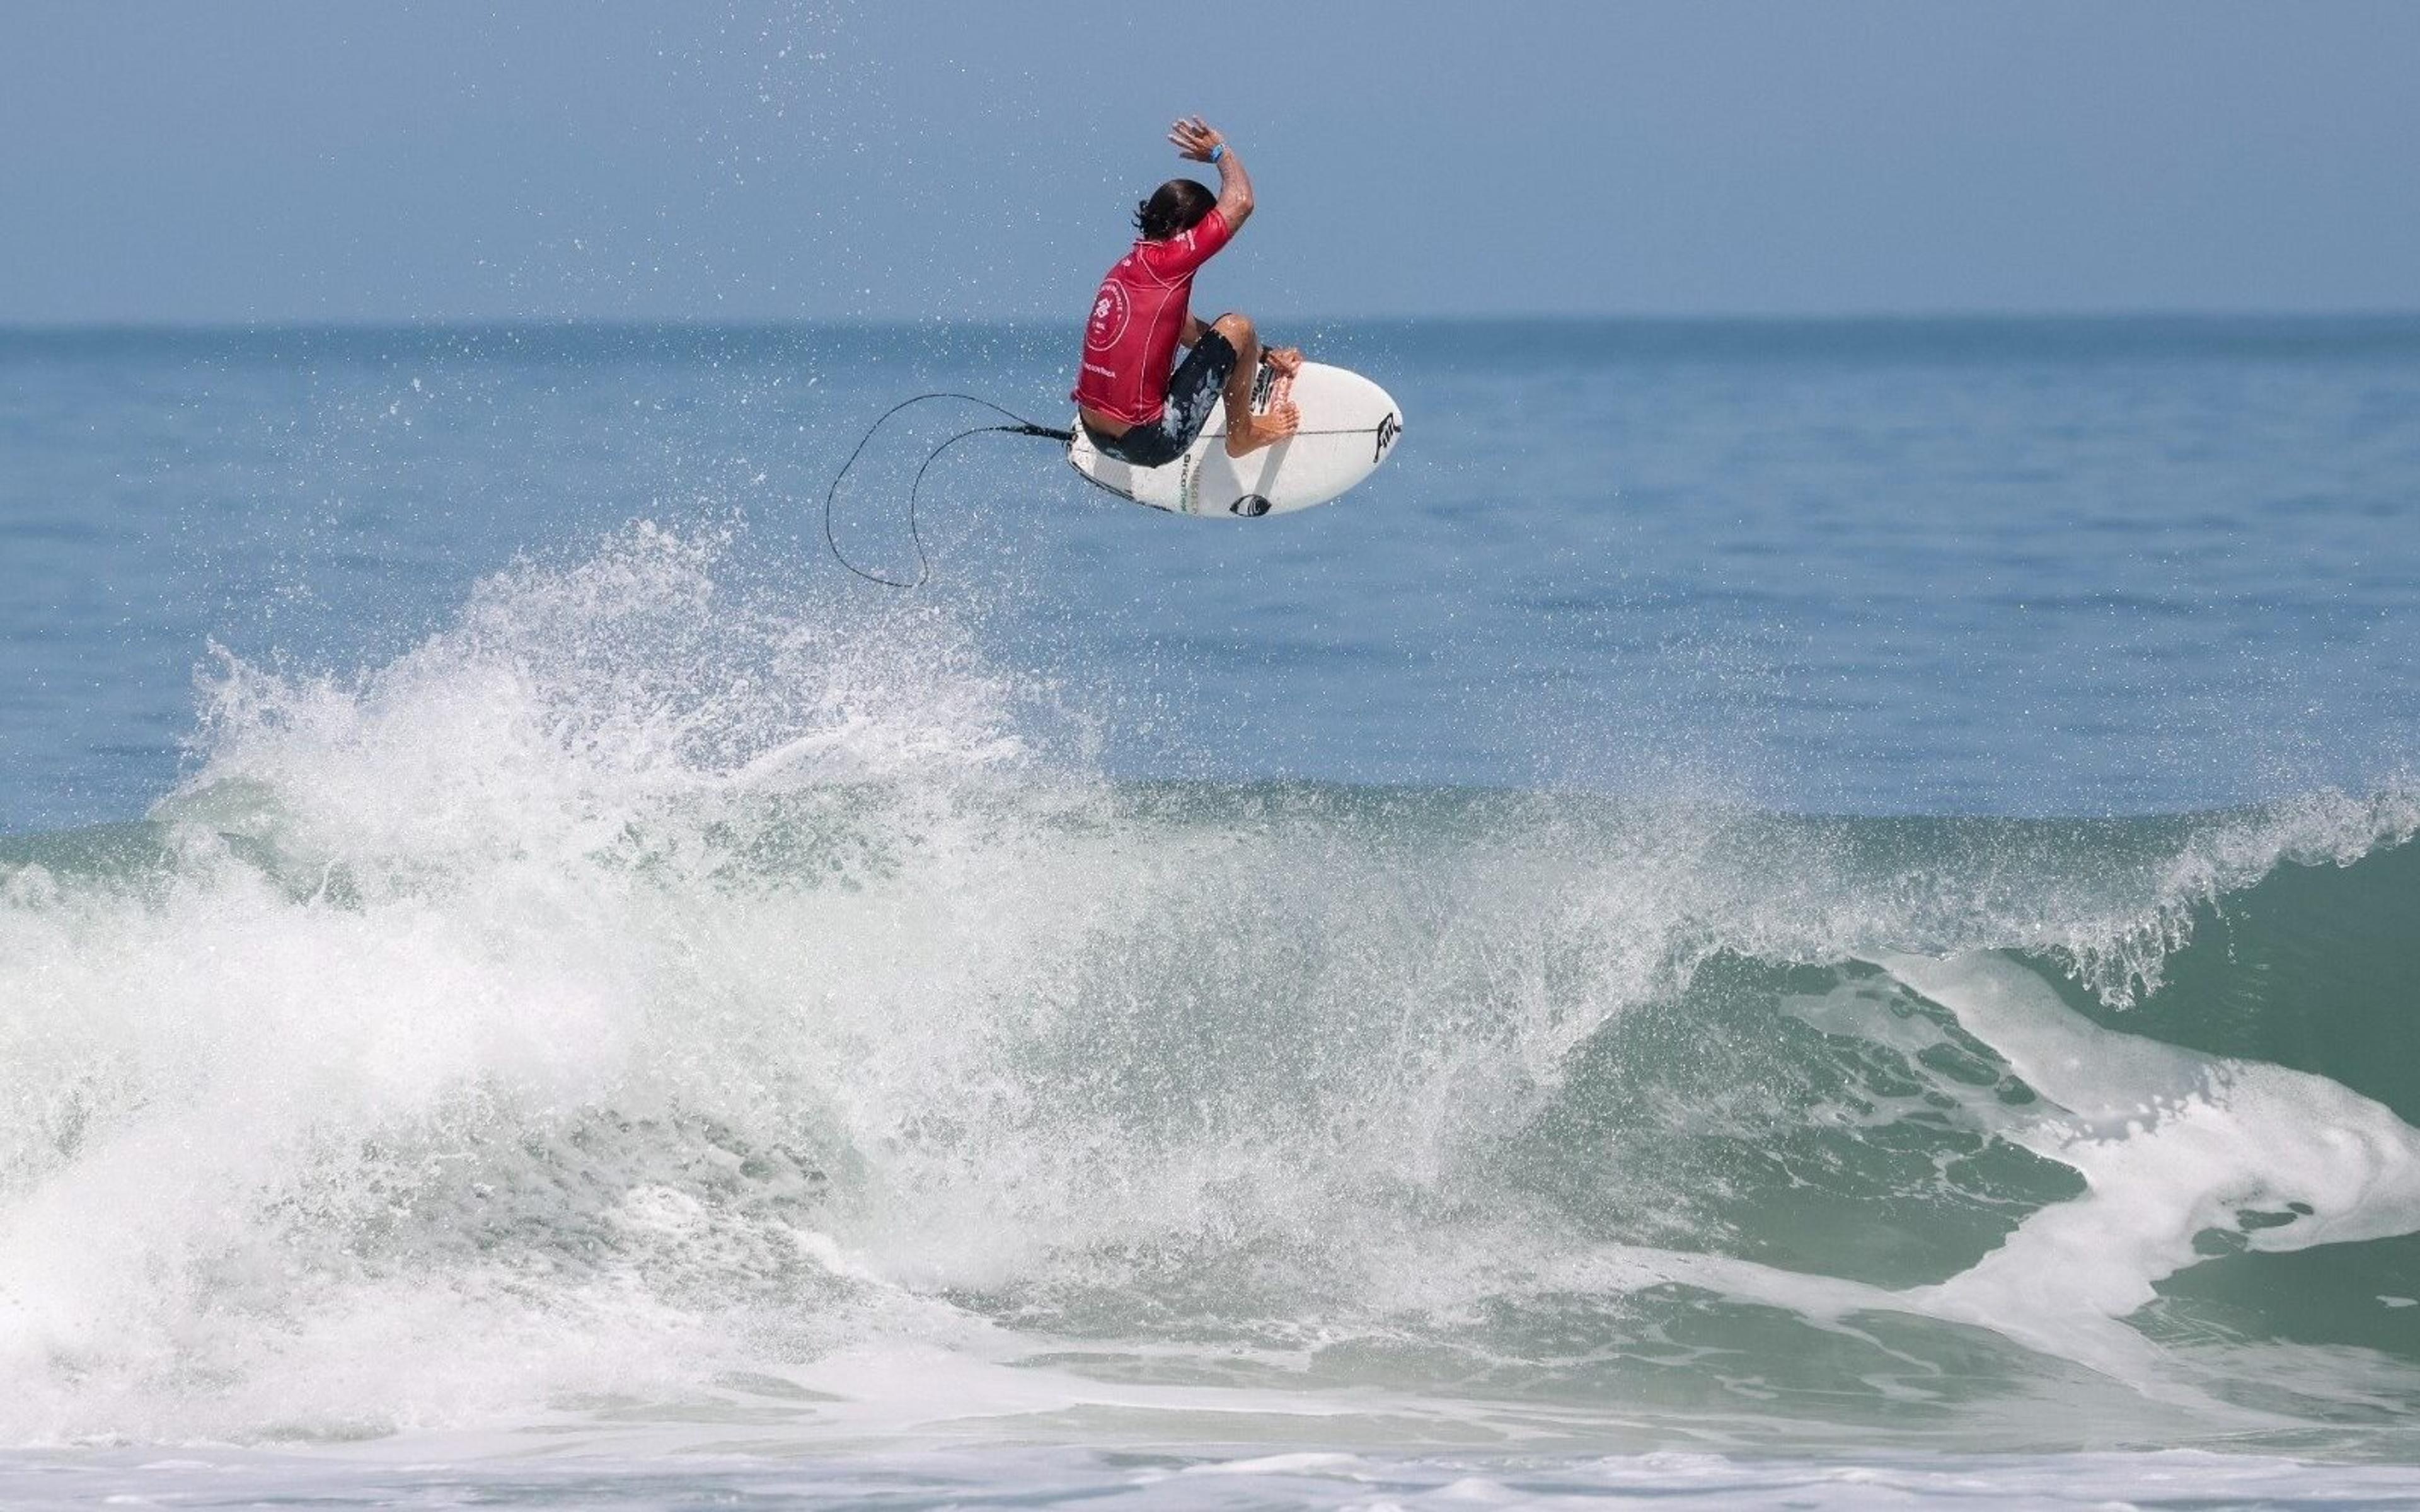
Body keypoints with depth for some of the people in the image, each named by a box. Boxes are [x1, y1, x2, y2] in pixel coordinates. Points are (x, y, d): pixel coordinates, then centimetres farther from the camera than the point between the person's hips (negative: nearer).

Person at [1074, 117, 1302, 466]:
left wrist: (1262, 356, 26)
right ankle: (1242, 434, 17)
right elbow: (1241, 202, -10)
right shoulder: (1167, 262, -13)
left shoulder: (1128, 267, 14)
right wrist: (1220, 152, 8)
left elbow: (1193, 334, 25)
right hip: (1150, 443, -9)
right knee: (1238, 327, 2)